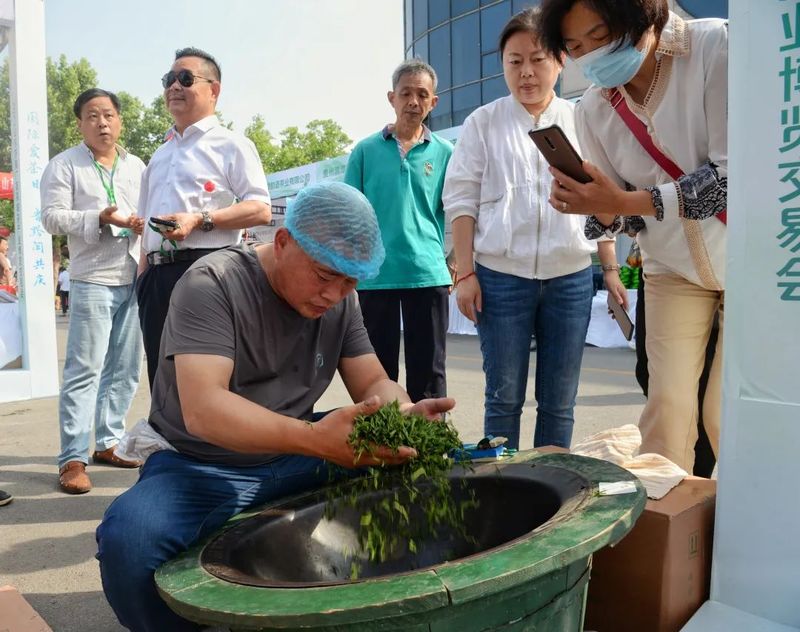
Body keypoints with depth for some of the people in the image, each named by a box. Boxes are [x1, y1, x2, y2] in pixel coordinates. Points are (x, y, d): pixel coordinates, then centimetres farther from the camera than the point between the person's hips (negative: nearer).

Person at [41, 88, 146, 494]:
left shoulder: (137, 167, 17)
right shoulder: (64, 166, 2)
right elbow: (52, 217, -6)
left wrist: (145, 223, -4)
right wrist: (100, 219, -20)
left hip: (135, 278, 5)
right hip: (93, 280, -5)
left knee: (125, 369, 9)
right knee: (85, 369, -8)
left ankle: (107, 443, 21)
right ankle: (72, 459, -3)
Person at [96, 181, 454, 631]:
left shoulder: (342, 300, 0)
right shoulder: (212, 286, -19)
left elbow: (374, 384, 0)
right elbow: (202, 410, -31)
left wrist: (405, 413, -25)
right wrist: (313, 438, -46)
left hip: (291, 462, 5)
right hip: (201, 470, -4)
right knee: (129, 537, -34)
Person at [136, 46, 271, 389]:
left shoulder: (231, 144, 2)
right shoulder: (160, 155, 24)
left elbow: (260, 210, -9)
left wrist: (199, 219, -17)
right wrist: (142, 276, 15)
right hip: (157, 276, 7)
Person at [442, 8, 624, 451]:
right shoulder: (483, 123, 5)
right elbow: (461, 200, 1)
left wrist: (611, 268, 8)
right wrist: (465, 274, -6)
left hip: (570, 277, 2)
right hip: (501, 276, -2)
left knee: (559, 401, 8)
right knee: (504, 396, 3)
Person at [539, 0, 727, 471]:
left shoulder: (717, 47, -16)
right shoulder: (593, 110, -5)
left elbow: (734, 173, -23)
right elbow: (619, 215, 0)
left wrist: (626, 201, -30)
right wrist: (602, 209, -23)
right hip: (673, 268, 3)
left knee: (729, 414, -3)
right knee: (668, 403, -8)